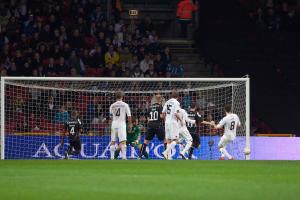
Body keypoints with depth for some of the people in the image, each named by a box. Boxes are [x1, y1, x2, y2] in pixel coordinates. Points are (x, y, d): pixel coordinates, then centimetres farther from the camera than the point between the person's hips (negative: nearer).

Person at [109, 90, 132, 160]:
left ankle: (112, 157, 12)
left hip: (114, 123, 4)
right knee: (123, 141, -8)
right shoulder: (125, 105, -2)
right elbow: (129, 116, -2)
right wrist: (130, 124, 10)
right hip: (122, 123, -4)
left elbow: (111, 116, 15)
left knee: (113, 141, 10)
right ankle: (124, 157, -18)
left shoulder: (112, 106, 8)